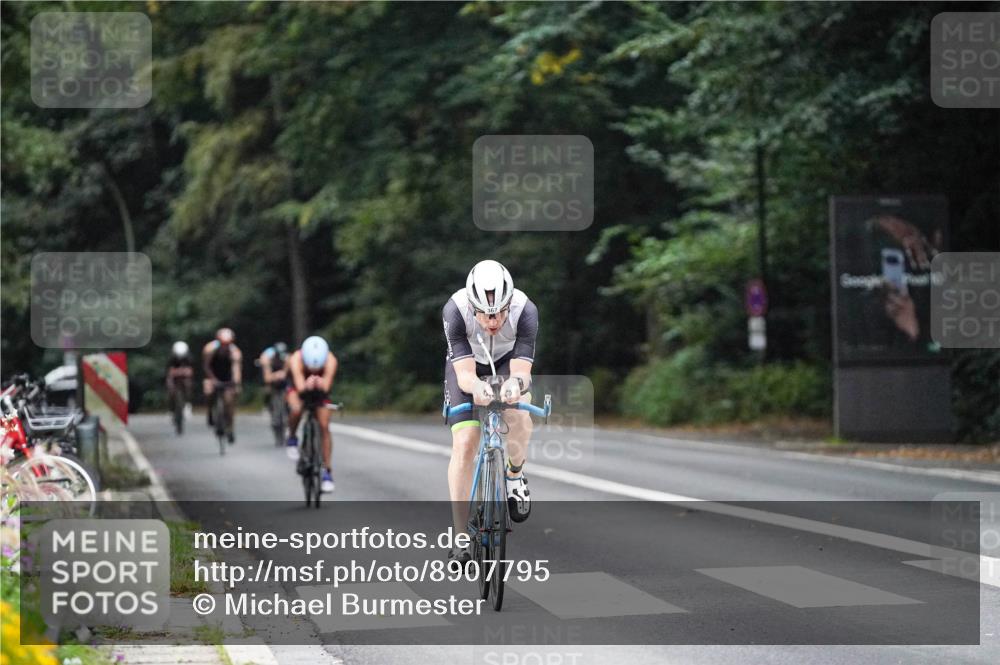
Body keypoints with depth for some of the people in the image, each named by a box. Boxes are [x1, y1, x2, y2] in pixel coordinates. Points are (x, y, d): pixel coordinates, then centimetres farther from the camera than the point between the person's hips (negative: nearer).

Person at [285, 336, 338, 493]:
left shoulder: (330, 360, -34)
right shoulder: (296, 359, -37)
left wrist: (321, 384, -66)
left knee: (324, 427, -11)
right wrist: (306, 385, -68)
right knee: (296, 409, -33)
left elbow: (326, 387, -46)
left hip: (320, 391, 1)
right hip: (298, 388, -1)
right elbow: (300, 388, -48)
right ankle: (292, 439, -4)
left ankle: (327, 470, 0)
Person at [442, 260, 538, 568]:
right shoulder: (455, 311, -36)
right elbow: (465, 374, -38)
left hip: (508, 361, 0)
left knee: (518, 415, -30)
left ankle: (515, 475, 1)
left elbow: (522, 371, -37)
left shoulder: (525, 311, -34)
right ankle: (461, 537, -7)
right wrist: (477, 387, -61)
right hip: (467, 365, 0)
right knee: (464, 444, -15)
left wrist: (515, 383, -61)